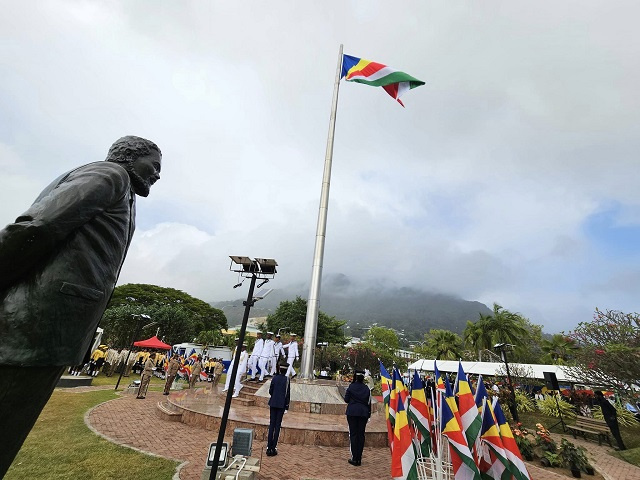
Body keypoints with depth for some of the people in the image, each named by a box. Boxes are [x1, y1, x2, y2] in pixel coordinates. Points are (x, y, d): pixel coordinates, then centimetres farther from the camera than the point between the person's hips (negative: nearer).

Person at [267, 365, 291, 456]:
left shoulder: (275, 378, -2)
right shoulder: (286, 379, -8)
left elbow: (270, 391, 2)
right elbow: (287, 394, -6)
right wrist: (286, 407, 0)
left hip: (273, 404, 2)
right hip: (281, 405, -2)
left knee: (271, 425, 9)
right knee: (277, 425, 5)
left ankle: (269, 448, 12)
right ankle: (274, 448, 8)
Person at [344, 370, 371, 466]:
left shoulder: (351, 387, -6)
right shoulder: (366, 388, 1)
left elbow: (346, 399, -1)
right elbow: (369, 402, 5)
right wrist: (368, 414, 14)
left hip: (352, 412, -2)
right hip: (363, 413, 2)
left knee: (353, 434, 5)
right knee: (361, 435, 9)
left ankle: (354, 458, 5)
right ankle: (359, 458, 12)